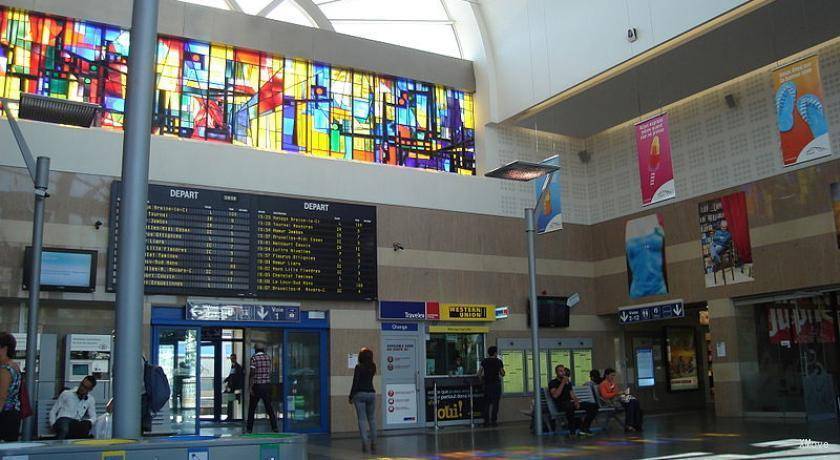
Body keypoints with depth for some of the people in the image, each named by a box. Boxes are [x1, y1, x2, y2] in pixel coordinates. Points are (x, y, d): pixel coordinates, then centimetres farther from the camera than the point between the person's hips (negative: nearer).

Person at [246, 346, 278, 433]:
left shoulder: (254, 358, -7)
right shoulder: (268, 357, 5)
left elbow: (252, 373, -13)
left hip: (257, 385, -3)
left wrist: (250, 387, -13)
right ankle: (274, 427, -1)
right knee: (269, 407, 6)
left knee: (252, 408, 8)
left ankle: (249, 428, 10)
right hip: (267, 384, 3)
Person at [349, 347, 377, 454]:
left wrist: (351, 396, -3)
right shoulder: (373, 367, 7)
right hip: (371, 393, 4)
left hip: (360, 394, -4)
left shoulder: (359, 367, -8)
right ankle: (373, 443, 9)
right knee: (372, 419, 9)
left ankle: (365, 442, -11)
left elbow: (355, 383, -10)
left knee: (361, 419, -3)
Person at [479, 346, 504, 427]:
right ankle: (493, 421, -1)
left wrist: (482, 380, 15)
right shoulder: (498, 361, -2)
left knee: (486, 403, 9)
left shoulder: (484, 361, 5)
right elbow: (502, 374, 3)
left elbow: (479, 374, 0)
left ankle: (486, 421, 6)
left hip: (487, 384, 3)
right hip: (496, 384, -3)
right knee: (495, 403, 2)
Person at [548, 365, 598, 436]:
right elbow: (555, 395, -16)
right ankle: (572, 430, -28)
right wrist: (563, 383, -16)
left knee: (594, 406, -9)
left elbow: (572, 395, 17)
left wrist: (576, 401, -6)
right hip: (561, 404, -7)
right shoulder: (553, 383, 1)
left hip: (571, 403, 7)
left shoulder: (568, 382, 23)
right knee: (570, 406, -45)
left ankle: (584, 428, -6)